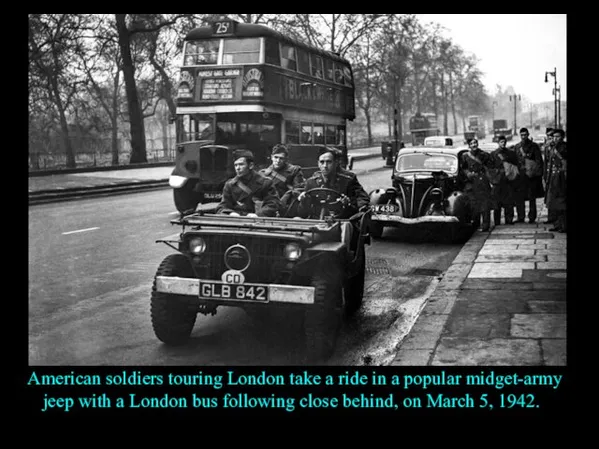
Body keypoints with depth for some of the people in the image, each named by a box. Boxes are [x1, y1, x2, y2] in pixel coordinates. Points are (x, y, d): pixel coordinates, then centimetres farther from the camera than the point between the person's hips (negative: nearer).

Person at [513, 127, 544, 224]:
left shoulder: (534, 146, 3)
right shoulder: (516, 147, 11)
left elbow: (539, 160, 2)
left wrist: (538, 173, -7)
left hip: (532, 175, -2)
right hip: (521, 175, 2)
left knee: (532, 198, 2)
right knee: (519, 198, -3)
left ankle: (532, 218, 8)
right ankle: (520, 217, 5)